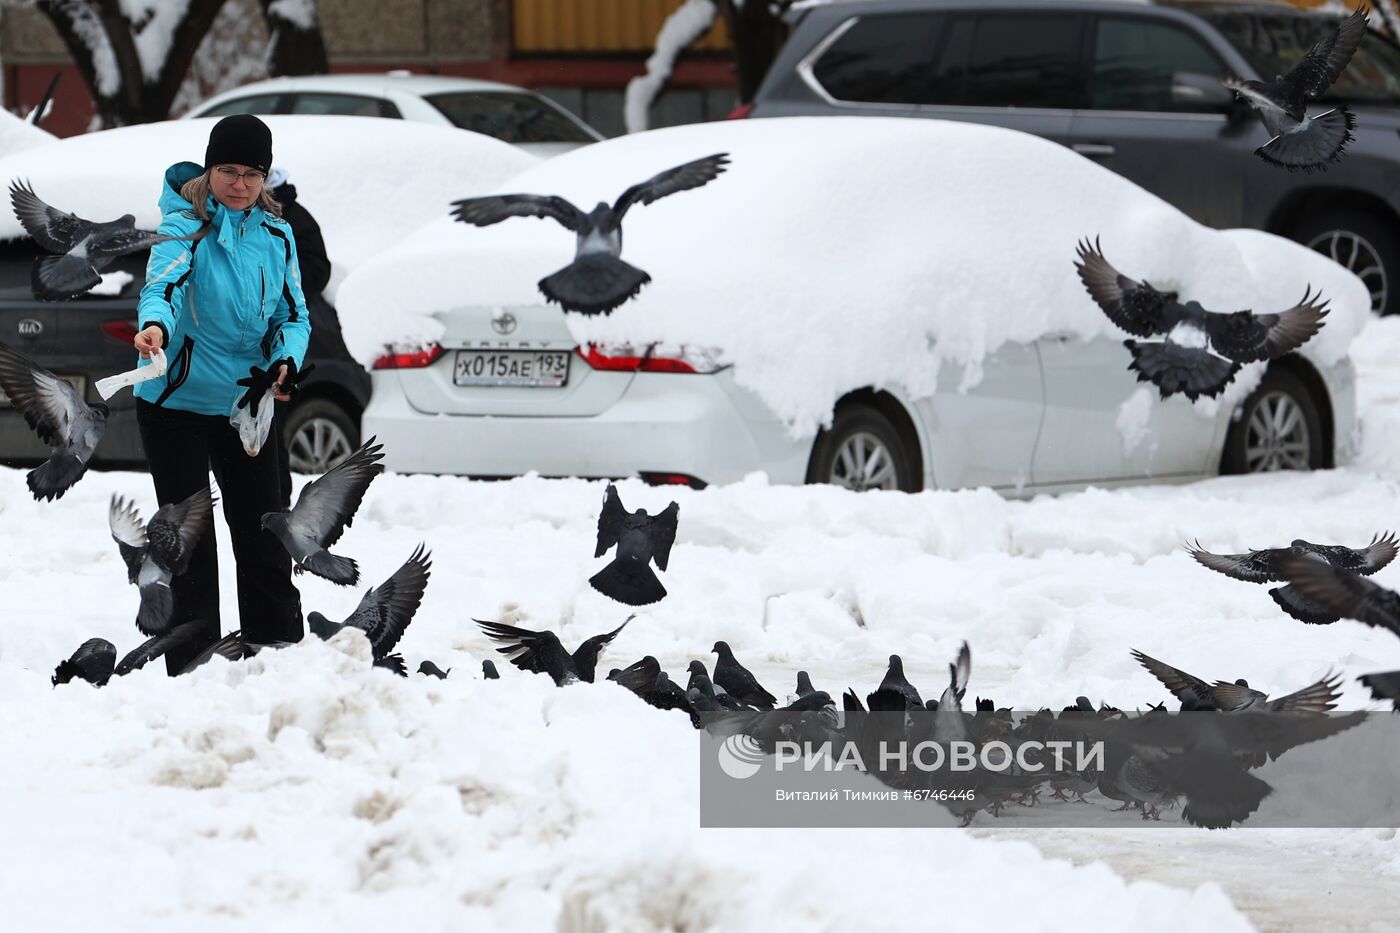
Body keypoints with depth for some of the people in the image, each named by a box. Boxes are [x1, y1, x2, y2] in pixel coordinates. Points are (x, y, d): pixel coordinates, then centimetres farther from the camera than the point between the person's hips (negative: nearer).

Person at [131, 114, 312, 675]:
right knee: (190, 543, 1)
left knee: (262, 536, 7)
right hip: (175, 404, -4)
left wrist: (286, 361, -13)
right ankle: (193, 666, 8)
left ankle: (279, 644, 18)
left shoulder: (276, 234, 4)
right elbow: (163, 281, -32)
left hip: (245, 406, 4)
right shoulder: (185, 224, -12)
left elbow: (293, 313, 8)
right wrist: (155, 323, -54)